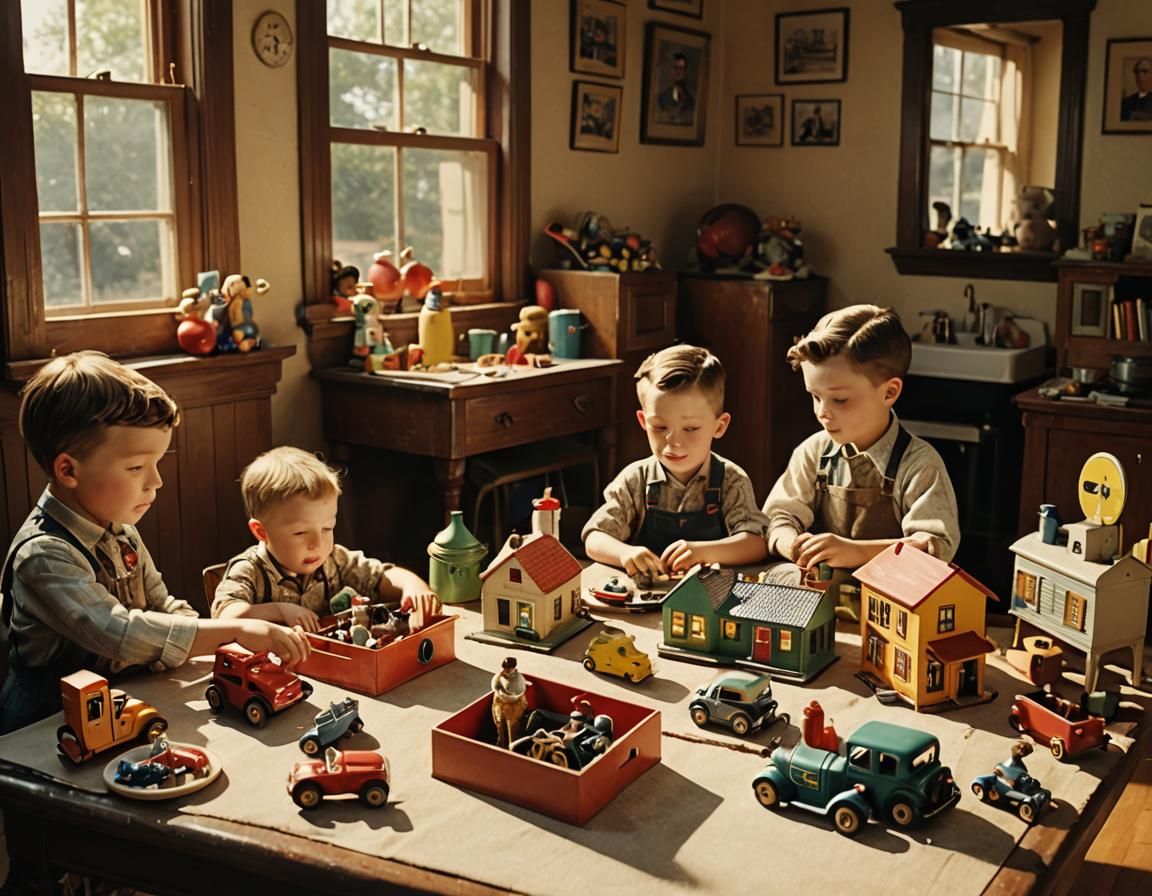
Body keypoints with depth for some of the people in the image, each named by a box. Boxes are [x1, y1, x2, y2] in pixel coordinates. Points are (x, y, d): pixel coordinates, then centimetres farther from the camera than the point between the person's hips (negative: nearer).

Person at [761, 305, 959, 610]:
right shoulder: (813, 452, 6)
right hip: (816, 584, 3)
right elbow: (781, 517, 8)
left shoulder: (919, 463, -8)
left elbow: (938, 546, -16)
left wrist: (855, 551, -27)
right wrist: (791, 543, -18)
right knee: (780, 576, -27)